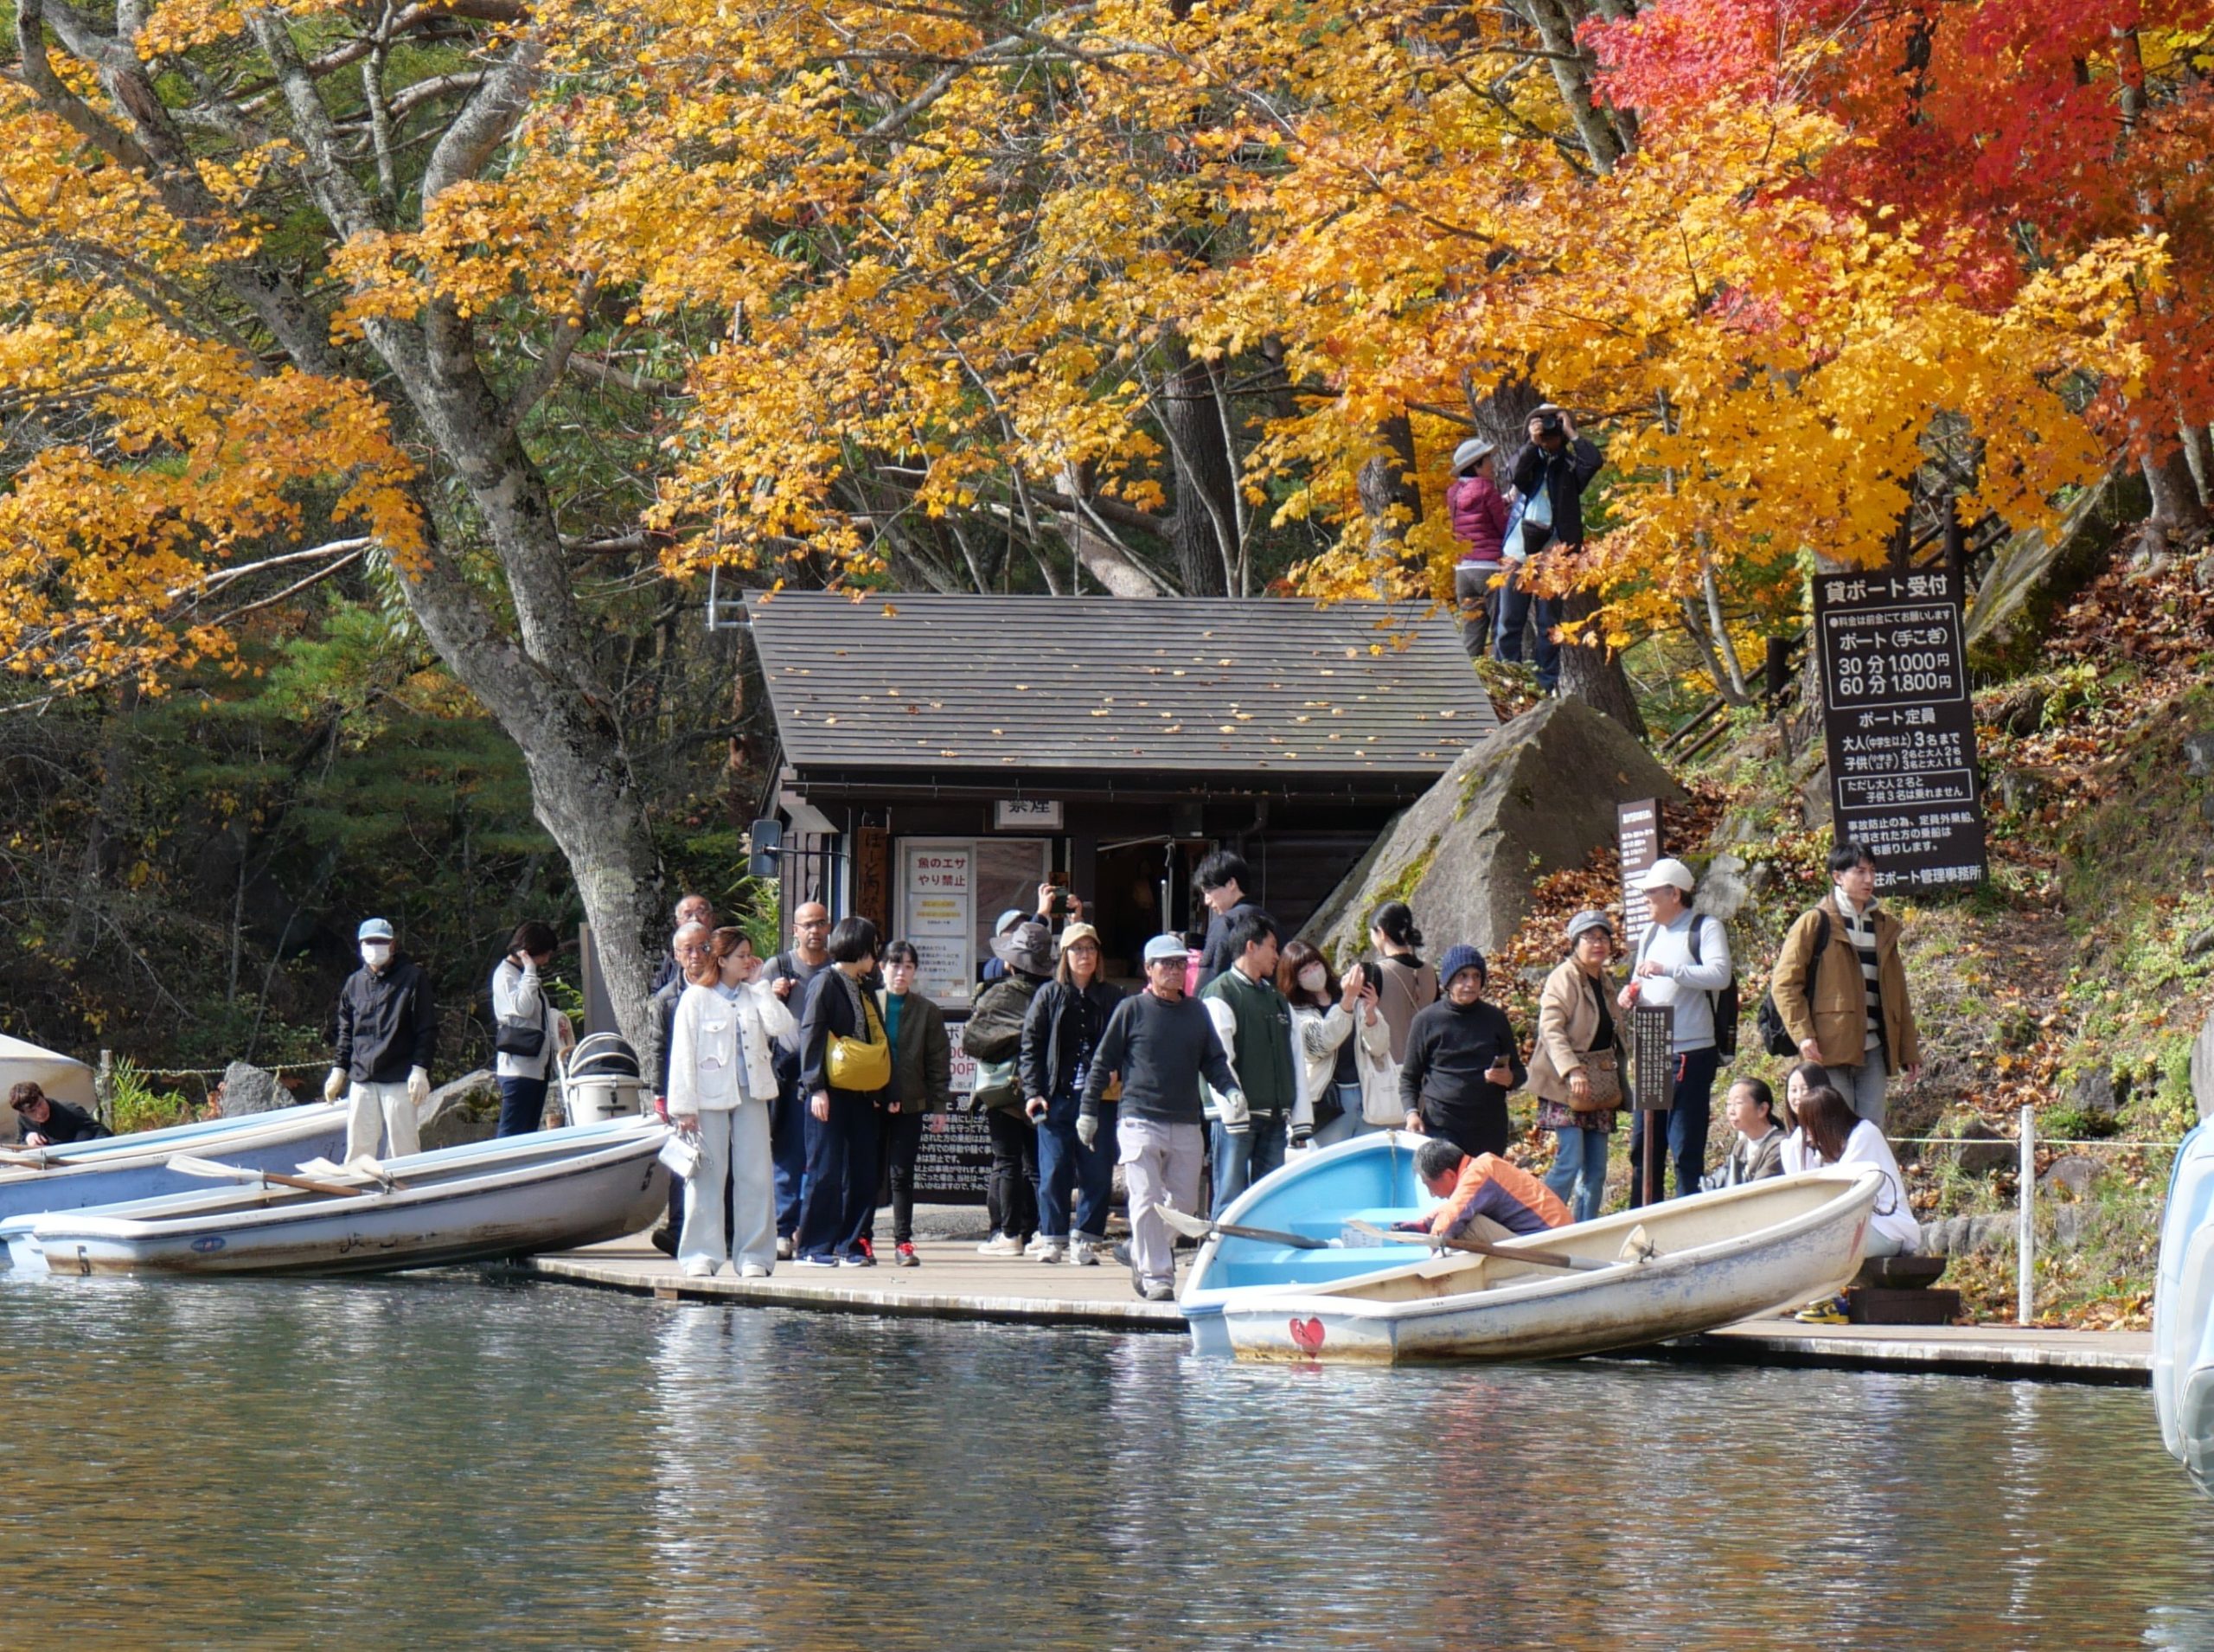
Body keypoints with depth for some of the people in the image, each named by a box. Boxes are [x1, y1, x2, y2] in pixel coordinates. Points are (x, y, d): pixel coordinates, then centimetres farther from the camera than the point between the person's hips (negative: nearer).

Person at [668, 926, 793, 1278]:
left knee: (756, 1175, 1)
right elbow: (683, 1053, -4)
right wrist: (685, 1107, -10)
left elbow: (779, 1026, -5)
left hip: (751, 1094, 4)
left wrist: (759, 984, 0)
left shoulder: (754, 995, 12)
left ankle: (754, 1256, 6)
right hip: (710, 1097, -4)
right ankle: (701, 1256, 3)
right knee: (708, 1176, -1)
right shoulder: (696, 998, -2)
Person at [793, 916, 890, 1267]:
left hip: (860, 1094, 8)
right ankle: (812, 1248, -3)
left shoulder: (865, 990, 19)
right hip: (830, 1093, -8)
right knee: (826, 1172, -7)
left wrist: (884, 1091, 14)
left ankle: (849, 1245, 12)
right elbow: (810, 1035, -11)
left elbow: (878, 1041, 21)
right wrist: (816, 1087, -18)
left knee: (862, 1172, 6)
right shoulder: (826, 983, -5)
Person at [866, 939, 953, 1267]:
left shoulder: (927, 1011, 5)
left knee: (902, 1175, 2)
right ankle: (862, 1238, 12)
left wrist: (939, 1104, 1)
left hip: (909, 1105, 0)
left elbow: (939, 1060, 6)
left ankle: (903, 1242, 6)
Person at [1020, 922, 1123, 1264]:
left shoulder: (1111, 999, 11)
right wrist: (1033, 1092, -6)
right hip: (1057, 1099, -1)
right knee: (1054, 1172, -1)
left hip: (1099, 1098, 1)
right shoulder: (1048, 996, 7)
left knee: (1097, 1174, -1)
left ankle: (1087, 1241, 5)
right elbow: (1031, 1045, 4)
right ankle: (1053, 1239, 7)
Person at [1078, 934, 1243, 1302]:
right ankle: (1156, 1277, -5)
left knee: (1184, 1203, 7)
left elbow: (1214, 1061, 15)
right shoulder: (1132, 1009, 1)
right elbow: (1103, 1062, 5)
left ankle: (1144, 1256, 27)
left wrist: (1230, 1090, -4)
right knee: (1147, 1202, -9)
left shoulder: (1196, 1012, 12)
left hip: (1186, 1125, 4)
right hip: (1140, 1120, -4)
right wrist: (1088, 1109, 2)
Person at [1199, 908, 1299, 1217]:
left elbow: (1295, 1060, 16)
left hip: (1275, 1118, 7)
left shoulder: (1277, 999, 19)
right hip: (1237, 1119, -7)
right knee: (1231, 1204, -6)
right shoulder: (1220, 994, -3)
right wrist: (1234, 1110, -17)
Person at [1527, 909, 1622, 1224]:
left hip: (1600, 1086, 8)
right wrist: (1572, 1069, -28)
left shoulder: (1608, 983, 16)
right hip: (1567, 1085, -8)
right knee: (1570, 1161, -14)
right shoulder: (1564, 977, -8)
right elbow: (1551, 1028, -18)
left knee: (1596, 1169, 5)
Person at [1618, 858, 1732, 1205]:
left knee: (1687, 1150, -5)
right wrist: (1631, 994, 4)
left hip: (1691, 1055, -8)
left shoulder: (1706, 928, -5)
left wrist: (1667, 969, -26)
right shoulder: (1651, 934, 18)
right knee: (1643, 1147, 10)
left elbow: (1719, 975, -20)